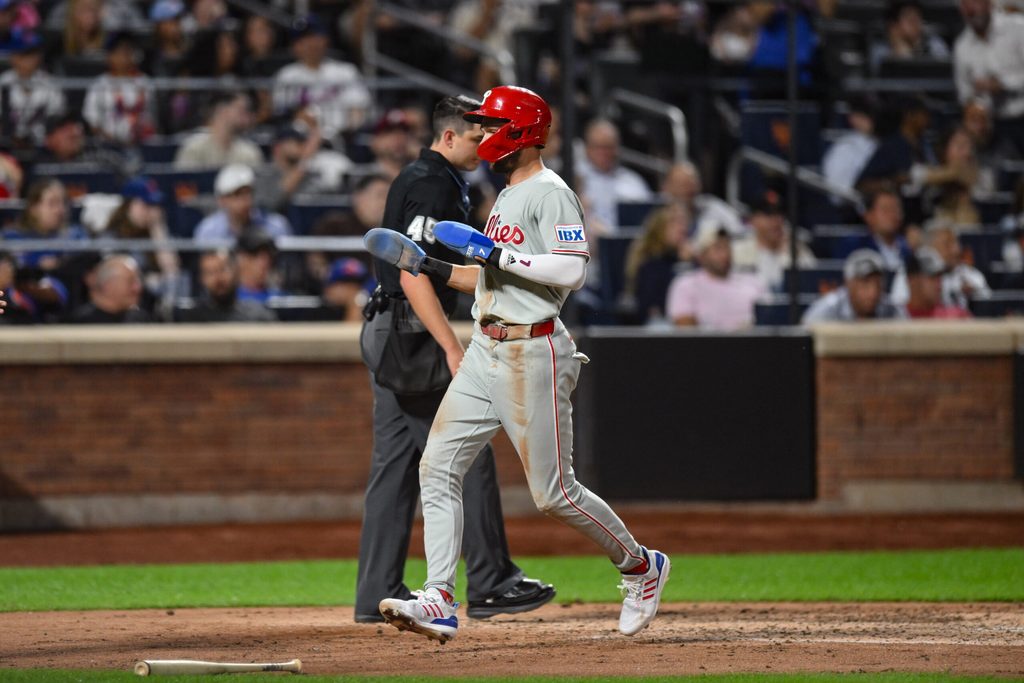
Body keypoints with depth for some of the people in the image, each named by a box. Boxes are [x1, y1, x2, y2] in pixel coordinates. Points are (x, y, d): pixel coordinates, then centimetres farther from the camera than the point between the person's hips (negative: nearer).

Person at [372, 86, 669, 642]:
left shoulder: (550, 193, -11)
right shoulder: (507, 196, 19)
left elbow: (572, 270, -22)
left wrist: (494, 251, -22)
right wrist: (432, 268, 16)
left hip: (533, 354, -9)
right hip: (485, 353, 9)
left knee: (554, 492, -3)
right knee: (438, 468, -3)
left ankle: (641, 567, 18)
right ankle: (439, 602, -7)